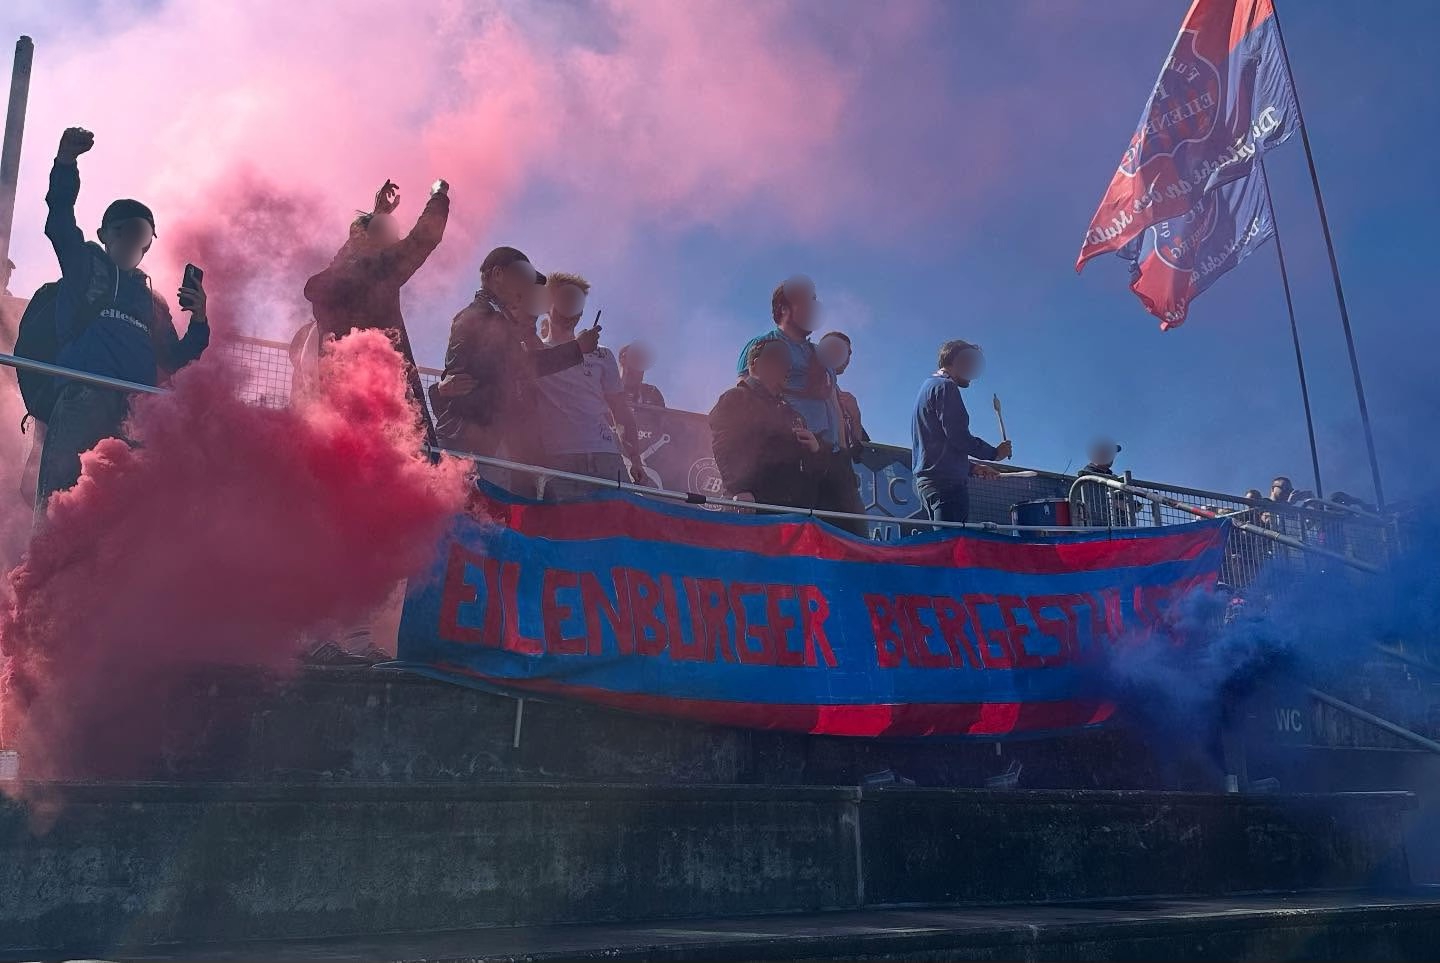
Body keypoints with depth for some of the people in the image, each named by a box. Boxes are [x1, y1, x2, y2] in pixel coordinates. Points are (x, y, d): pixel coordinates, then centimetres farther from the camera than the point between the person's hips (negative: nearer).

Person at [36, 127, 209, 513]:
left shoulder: (154, 301, 29)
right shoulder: (84, 264, 21)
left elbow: (174, 361, 24)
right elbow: (59, 219, 5)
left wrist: (198, 321, 7)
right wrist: (66, 161, -10)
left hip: (135, 412, 3)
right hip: (81, 403, -3)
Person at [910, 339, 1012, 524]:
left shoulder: (928, 386, 25)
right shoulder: (945, 387, -6)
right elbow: (958, 437, -15)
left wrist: (971, 468, 21)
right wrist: (994, 453, -2)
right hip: (947, 481, -10)